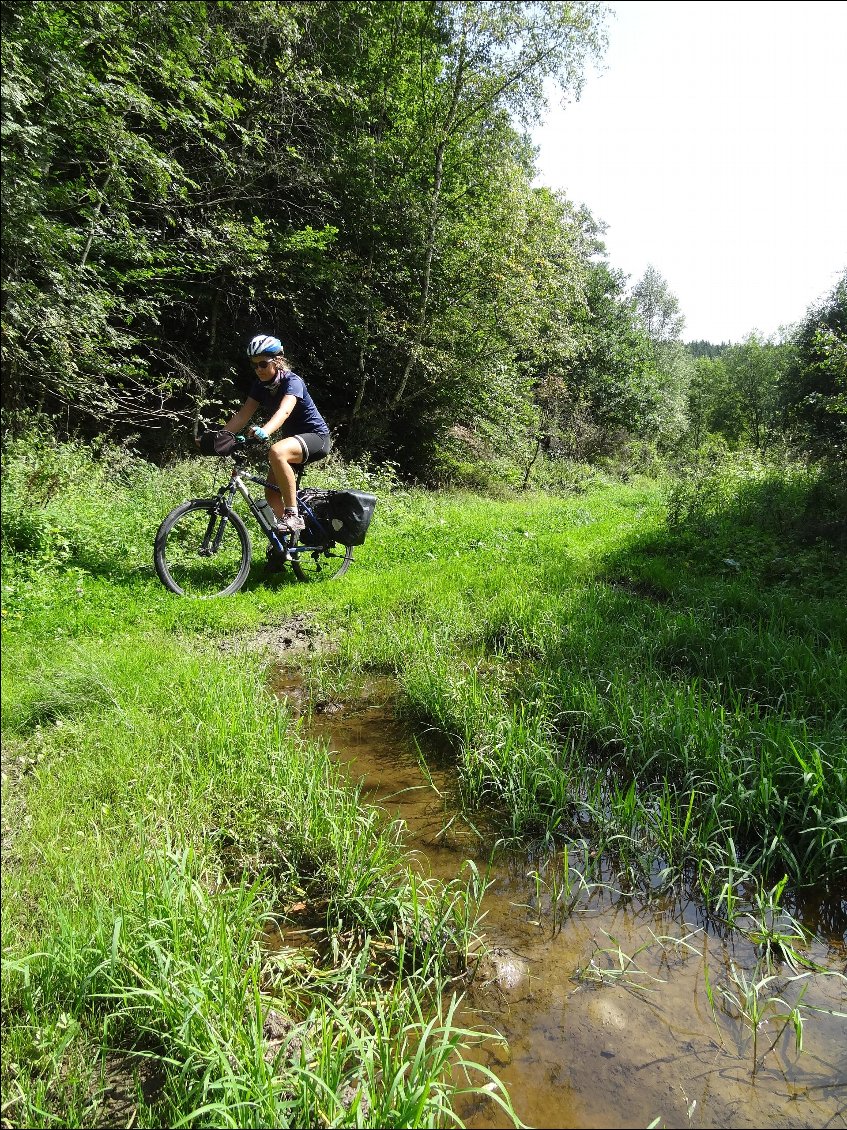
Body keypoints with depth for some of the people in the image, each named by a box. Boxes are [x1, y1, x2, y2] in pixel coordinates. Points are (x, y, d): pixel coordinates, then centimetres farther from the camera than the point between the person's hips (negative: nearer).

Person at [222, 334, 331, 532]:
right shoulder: (260, 385, 0)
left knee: (276, 452, -37)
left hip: (316, 436, -8)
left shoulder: (292, 381, -21)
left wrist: (264, 431, -59)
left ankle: (293, 515, -29)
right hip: (291, 437, 8)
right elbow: (243, 415, -6)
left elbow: (284, 411, -40)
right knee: (271, 492, -1)